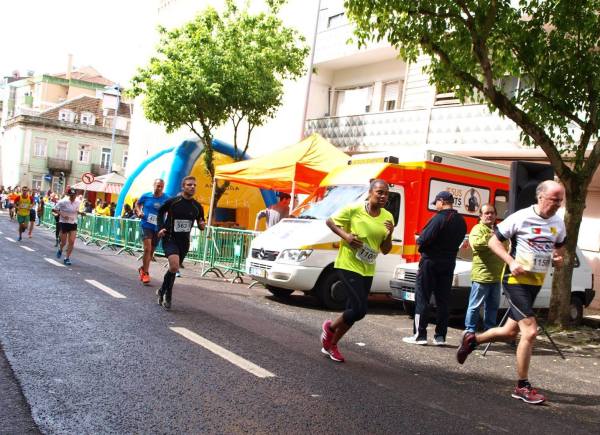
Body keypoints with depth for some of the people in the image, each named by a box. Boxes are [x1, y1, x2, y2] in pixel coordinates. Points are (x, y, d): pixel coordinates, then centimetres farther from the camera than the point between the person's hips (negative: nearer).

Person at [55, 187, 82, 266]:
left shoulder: (77, 202, -1)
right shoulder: (63, 201, -15)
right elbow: (55, 209, -9)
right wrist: (62, 215, -22)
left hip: (73, 223, 3)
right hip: (64, 223, -3)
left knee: (72, 242, -6)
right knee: (63, 242, 5)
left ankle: (67, 258, 7)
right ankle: (60, 250, 42)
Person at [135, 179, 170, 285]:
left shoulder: (167, 199, -5)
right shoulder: (146, 196, -3)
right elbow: (137, 204, 16)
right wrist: (139, 212, -4)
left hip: (157, 228, 2)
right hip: (146, 225, -2)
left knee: (151, 251, 14)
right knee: (147, 248, -17)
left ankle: (143, 268, 38)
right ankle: (145, 272, -5)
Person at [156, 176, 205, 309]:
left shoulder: (197, 207, 0)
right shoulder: (172, 201, -9)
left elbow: (200, 224, 12)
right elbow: (160, 212, 10)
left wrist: (202, 226, -11)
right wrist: (161, 228, -1)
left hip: (184, 241, 4)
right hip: (169, 238, -4)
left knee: (174, 268, 14)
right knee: (174, 266, -24)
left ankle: (163, 292, 36)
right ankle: (167, 296, -3)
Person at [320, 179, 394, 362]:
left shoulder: (387, 217, 4)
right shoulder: (353, 209, -11)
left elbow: (385, 250, 8)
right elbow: (330, 221, 0)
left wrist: (389, 234, -11)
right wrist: (345, 235, -15)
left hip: (367, 270, 6)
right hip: (348, 265, -6)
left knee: (354, 310, 9)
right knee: (360, 309, -15)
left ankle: (331, 345, 28)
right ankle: (330, 327, 14)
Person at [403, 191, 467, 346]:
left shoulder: (439, 218, -16)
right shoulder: (461, 221, 9)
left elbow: (424, 239, -20)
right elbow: (458, 241, 11)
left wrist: (420, 242, 0)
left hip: (431, 261, -7)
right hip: (449, 263, 7)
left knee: (422, 298, -1)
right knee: (442, 300, 10)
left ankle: (419, 334, -2)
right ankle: (440, 336, 11)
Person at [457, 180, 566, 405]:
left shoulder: (558, 224, 6)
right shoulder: (521, 218, -13)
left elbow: (560, 246, 24)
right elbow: (493, 241, -8)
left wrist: (559, 258, 1)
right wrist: (512, 262, -20)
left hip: (536, 282, 7)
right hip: (516, 279, -7)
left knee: (510, 332, 14)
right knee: (530, 331, -14)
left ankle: (472, 339, 39)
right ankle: (522, 387, -2)